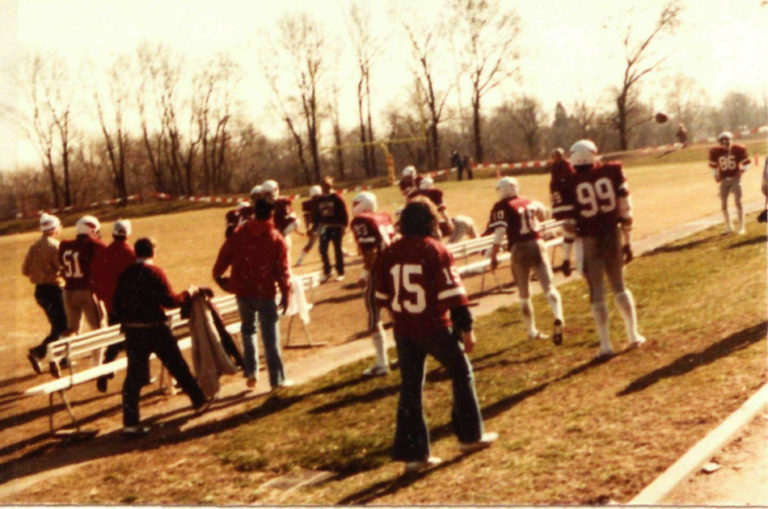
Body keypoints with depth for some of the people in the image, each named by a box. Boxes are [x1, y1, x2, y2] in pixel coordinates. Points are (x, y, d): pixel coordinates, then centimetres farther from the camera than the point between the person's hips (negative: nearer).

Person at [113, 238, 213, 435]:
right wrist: (188, 293, 1)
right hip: (155, 328, -4)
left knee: (134, 375, 5)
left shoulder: (125, 275, 4)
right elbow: (170, 300, -15)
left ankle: (130, 422, 1)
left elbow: (117, 302, 8)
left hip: (132, 330, 4)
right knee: (178, 366, 12)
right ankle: (199, 401, 27)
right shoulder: (155, 272, -12)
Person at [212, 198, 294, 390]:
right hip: (266, 293, -2)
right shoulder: (276, 239, -5)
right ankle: (277, 379, 4)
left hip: (243, 291, 2)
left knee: (248, 329, 23)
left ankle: (250, 371, 14)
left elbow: (224, 255, 3)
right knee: (270, 337, 2)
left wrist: (218, 275, 20)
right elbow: (282, 270, -7)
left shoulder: (239, 234, 1)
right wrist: (285, 294, 0)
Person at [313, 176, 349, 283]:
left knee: (337, 250, 2)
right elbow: (316, 214, 13)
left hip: (336, 227, -4)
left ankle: (340, 273, 12)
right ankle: (326, 272, 13)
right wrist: (316, 226, 7)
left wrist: (343, 226, -11)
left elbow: (344, 212, -7)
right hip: (324, 227, 4)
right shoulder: (319, 200, 8)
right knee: (323, 250, 0)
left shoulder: (336, 198, -6)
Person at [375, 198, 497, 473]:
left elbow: (382, 296, 10)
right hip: (435, 328, -4)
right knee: (461, 374, 16)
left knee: (410, 388, 9)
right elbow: (453, 293, -14)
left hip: (404, 331, 4)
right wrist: (466, 327, -8)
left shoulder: (389, 253, 4)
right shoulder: (435, 250, -10)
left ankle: (412, 452, 11)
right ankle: (470, 435, 25)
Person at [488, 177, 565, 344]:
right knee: (549, 286, -1)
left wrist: (494, 256, -8)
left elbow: (499, 233, -13)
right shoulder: (530, 202, 12)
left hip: (519, 249, -3)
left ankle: (532, 331, 21)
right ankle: (558, 318, -26)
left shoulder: (502, 208, -5)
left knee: (524, 294, 12)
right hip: (537, 244, 3)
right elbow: (543, 216, 30)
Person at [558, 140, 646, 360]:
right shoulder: (612, 173, -1)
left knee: (597, 292, 4)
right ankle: (633, 335, 25)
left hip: (588, 240, -3)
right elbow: (625, 210, 1)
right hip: (613, 235, 3)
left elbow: (569, 223, -8)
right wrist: (627, 241, 10)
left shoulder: (568, 185, -8)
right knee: (619, 286, 20)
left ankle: (605, 345, 6)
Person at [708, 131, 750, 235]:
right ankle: (728, 227, 23)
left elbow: (746, 162, 3)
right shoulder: (715, 152, -3)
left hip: (735, 178, -3)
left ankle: (741, 227, -1)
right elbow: (713, 166, 10)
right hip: (724, 180, 3)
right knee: (723, 204, 5)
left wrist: (742, 170, -12)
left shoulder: (738, 150, -8)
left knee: (738, 202, -9)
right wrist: (715, 176, -2)